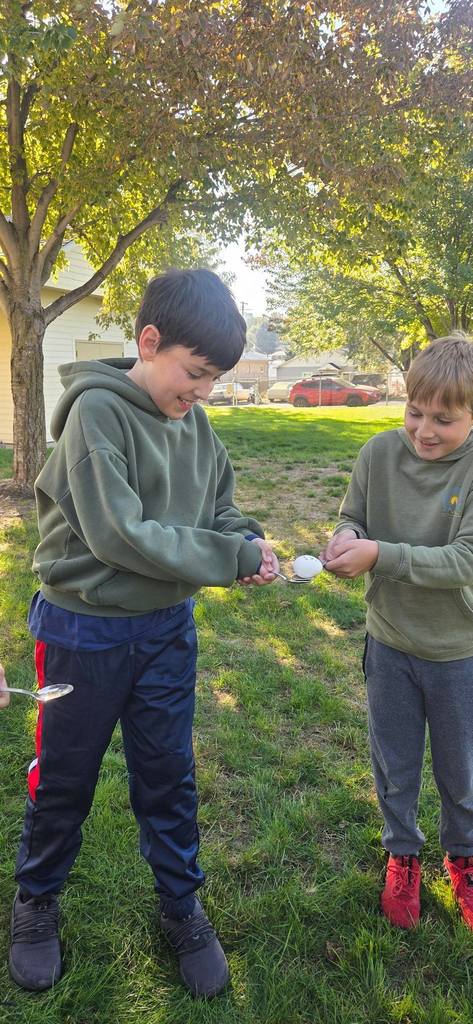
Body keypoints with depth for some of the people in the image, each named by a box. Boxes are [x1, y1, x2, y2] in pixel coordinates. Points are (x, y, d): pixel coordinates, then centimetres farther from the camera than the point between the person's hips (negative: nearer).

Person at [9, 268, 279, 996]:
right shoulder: (97, 411, -20)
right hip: (85, 631, -4)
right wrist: (235, 560, -23)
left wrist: (249, 540, -15)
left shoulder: (195, 420, -2)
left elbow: (219, 508, 7)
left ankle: (181, 906, 39)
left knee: (169, 776, 17)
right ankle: (36, 904, 42)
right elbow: (120, 535, -26)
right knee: (63, 781, 16)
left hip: (166, 629, 5)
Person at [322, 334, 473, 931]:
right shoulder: (381, 453, -12)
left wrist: (379, 554, -34)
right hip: (390, 642, 2)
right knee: (395, 766, 20)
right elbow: (351, 518, -1)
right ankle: (402, 853, 47)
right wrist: (346, 537, -24)